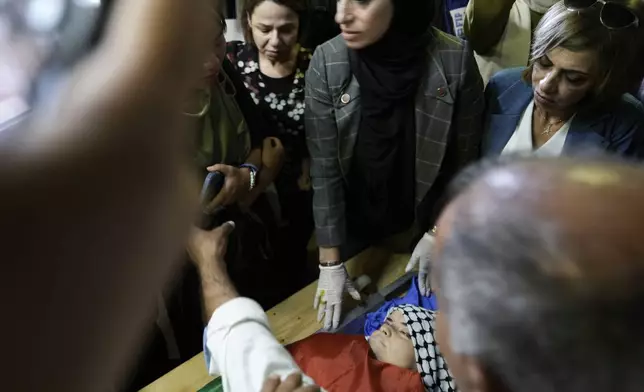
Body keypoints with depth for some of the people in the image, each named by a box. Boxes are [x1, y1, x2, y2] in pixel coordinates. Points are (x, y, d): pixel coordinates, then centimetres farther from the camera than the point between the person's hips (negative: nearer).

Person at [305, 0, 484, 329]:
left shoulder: (455, 61, -20)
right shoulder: (326, 64, -19)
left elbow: (464, 162, -9)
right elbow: (324, 168, -14)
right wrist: (330, 261, -12)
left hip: (425, 225, 0)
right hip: (355, 231, 1)